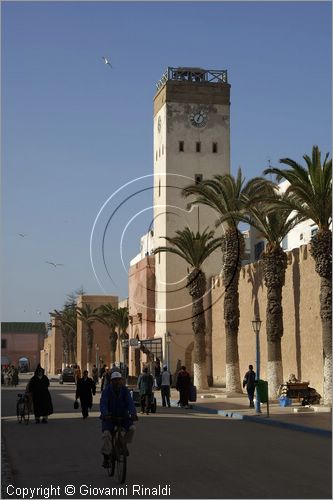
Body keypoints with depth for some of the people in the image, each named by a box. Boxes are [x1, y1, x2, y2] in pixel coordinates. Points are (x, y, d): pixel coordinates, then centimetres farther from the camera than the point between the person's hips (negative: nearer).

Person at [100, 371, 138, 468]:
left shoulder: (125, 390, -7)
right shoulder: (107, 390, -14)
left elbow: (130, 402, -18)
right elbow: (103, 403, -26)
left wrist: (133, 413, -37)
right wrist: (105, 414, -45)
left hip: (123, 416, 2)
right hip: (109, 416, -2)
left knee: (132, 428, -21)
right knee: (106, 434, -21)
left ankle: (124, 444, 8)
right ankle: (106, 457, -6)